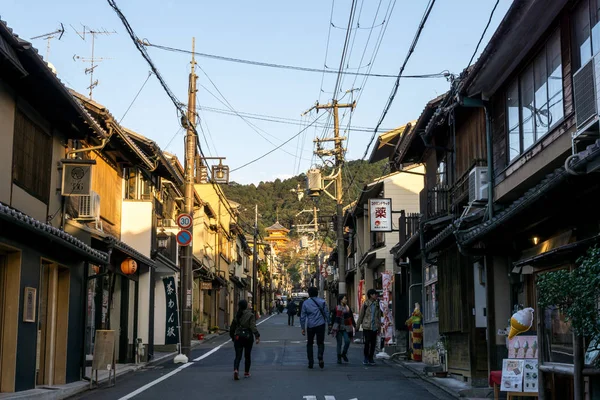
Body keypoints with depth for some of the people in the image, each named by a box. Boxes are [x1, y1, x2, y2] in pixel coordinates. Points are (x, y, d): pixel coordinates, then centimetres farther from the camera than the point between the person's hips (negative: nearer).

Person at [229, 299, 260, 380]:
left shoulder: (237, 315, 5)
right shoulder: (250, 315, -7)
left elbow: (232, 328, 11)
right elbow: (253, 326, -18)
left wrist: (232, 337, 24)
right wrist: (257, 336, -20)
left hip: (238, 336, 2)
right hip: (248, 336, -2)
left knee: (238, 356, 0)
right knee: (247, 356, 13)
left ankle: (236, 370, -24)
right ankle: (246, 373, 20)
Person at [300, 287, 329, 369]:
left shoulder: (305, 303, 1)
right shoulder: (322, 302, 1)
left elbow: (302, 316, 2)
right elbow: (326, 314, 0)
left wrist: (303, 328, 7)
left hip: (310, 326, 0)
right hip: (320, 325, 0)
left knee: (309, 343, 14)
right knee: (320, 342, 7)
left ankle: (310, 362, 11)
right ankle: (320, 357, -20)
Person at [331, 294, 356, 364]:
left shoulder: (348, 308, 7)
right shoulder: (336, 308, 0)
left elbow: (351, 318, 9)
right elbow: (334, 318, 5)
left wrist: (354, 325, 1)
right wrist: (332, 327, 4)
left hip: (346, 328, 1)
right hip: (338, 328, -1)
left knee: (347, 341, -13)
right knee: (339, 343, 3)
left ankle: (344, 354, 12)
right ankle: (339, 358, 13)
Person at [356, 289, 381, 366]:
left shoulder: (377, 304, 8)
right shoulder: (366, 304, -4)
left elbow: (379, 316, 13)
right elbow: (361, 314, 2)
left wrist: (379, 326, 11)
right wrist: (358, 325, 3)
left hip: (374, 327, 4)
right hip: (367, 326, -4)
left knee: (373, 343, 5)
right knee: (367, 342, -4)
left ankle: (371, 358, 15)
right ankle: (366, 358, 9)